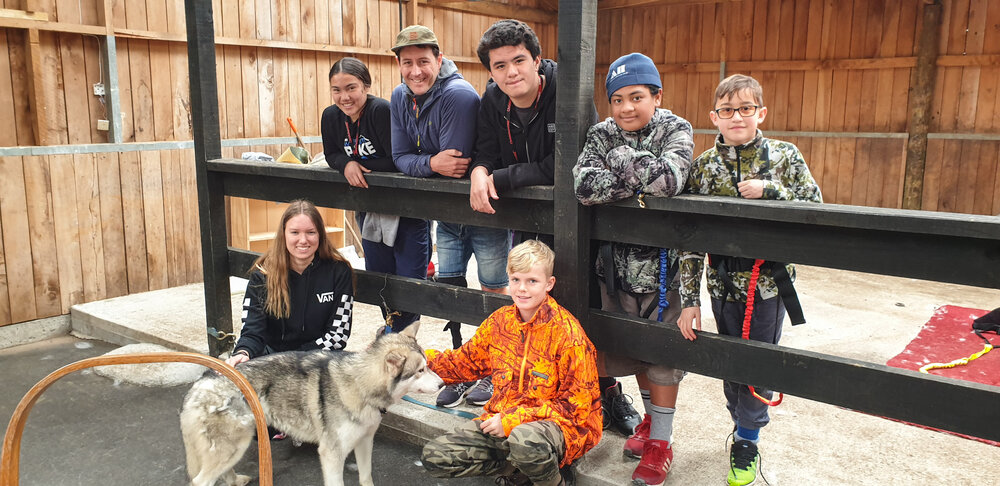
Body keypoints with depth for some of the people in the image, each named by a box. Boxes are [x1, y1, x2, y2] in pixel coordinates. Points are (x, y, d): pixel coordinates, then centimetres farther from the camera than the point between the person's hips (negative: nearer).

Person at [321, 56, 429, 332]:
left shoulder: (382, 110, -22)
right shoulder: (331, 117, -1)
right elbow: (332, 155, 9)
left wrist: (361, 167, -17)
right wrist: (347, 164, -13)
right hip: (369, 211, 7)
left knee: (409, 280, -1)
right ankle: (392, 329, 40)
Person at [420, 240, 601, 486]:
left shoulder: (566, 332, -15)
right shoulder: (500, 321, 3)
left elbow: (577, 404, -14)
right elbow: (464, 362, 16)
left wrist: (514, 420, -19)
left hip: (556, 422, -6)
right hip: (501, 418, 6)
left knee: (524, 440, -41)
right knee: (434, 457, -6)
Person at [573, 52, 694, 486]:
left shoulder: (675, 130, -8)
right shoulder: (603, 134, -1)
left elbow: (668, 178, -30)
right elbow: (585, 186, -19)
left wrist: (621, 158, -20)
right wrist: (641, 180, -24)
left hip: (662, 259, -4)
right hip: (618, 259, 4)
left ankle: (660, 442, 17)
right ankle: (650, 418, 39)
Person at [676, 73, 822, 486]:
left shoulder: (785, 156, -5)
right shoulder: (703, 166, -2)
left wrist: (769, 190, -22)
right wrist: (689, 299, -6)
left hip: (770, 280, -2)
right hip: (723, 281, 2)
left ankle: (746, 441, 24)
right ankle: (745, 431, 34)